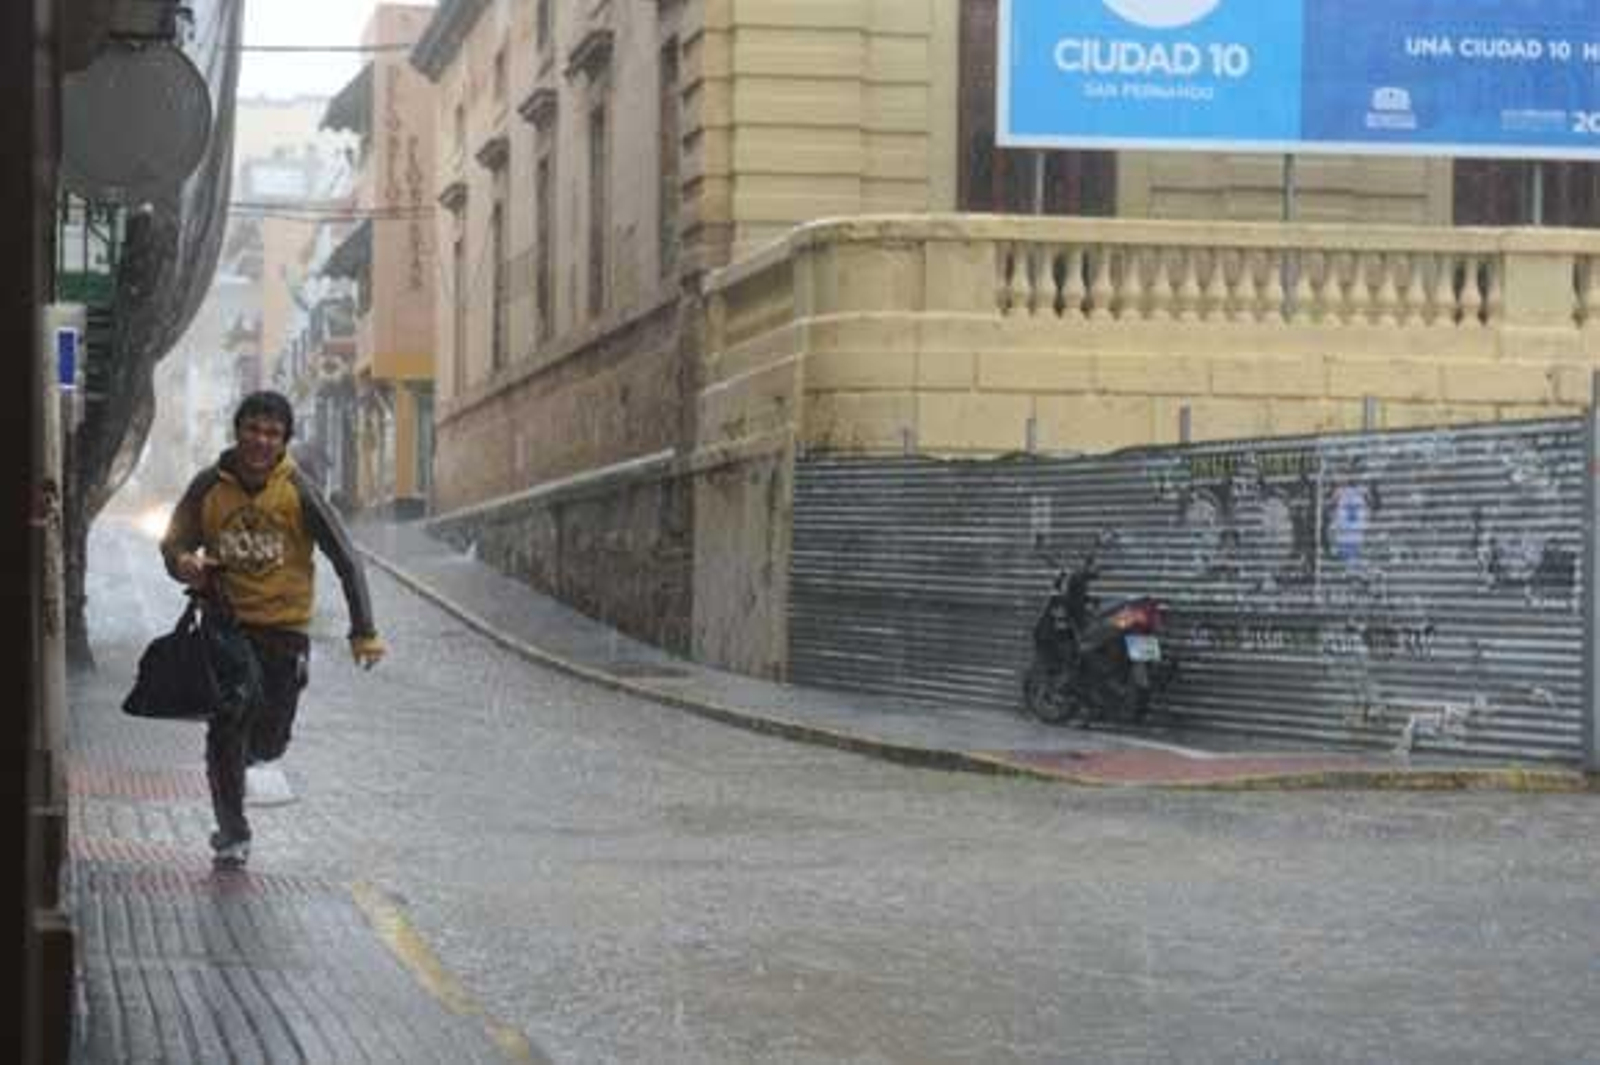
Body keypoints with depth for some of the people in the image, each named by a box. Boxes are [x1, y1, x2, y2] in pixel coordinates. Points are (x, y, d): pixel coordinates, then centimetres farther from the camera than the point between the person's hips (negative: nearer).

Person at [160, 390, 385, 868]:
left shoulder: (298, 491, -9)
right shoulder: (209, 486, -4)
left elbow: (345, 559, -8)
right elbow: (174, 542, 5)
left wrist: (364, 632, -15)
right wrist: (184, 563, -21)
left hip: (284, 627, -1)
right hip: (225, 624, 1)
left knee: (270, 742, 1)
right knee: (224, 730, -6)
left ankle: (246, 753, 39)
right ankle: (231, 832, 11)